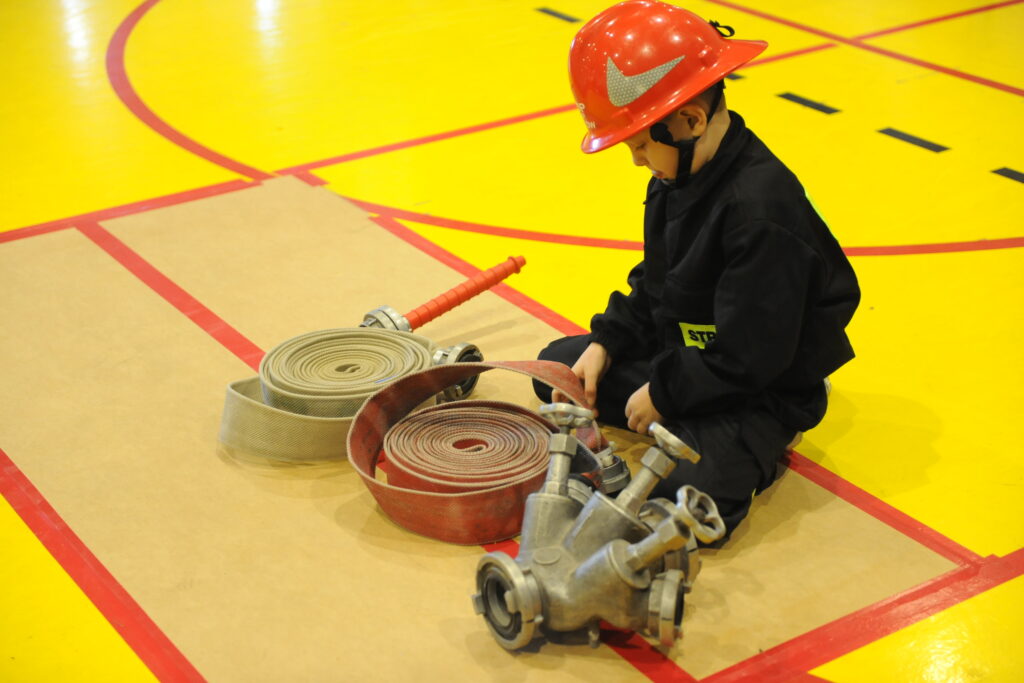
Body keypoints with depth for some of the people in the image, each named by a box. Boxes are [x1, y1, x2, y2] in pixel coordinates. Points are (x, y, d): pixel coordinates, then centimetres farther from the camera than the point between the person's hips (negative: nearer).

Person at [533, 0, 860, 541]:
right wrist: (605, 343, -2)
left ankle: (752, 448, 3)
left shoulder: (761, 208, -31)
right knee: (558, 366, 8)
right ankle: (684, 427, 5)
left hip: (760, 387, -9)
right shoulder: (678, 176, -2)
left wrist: (663, 392, -17)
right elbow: (653, 287, 13)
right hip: (682, 350, 9)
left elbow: (747, 356, -28)